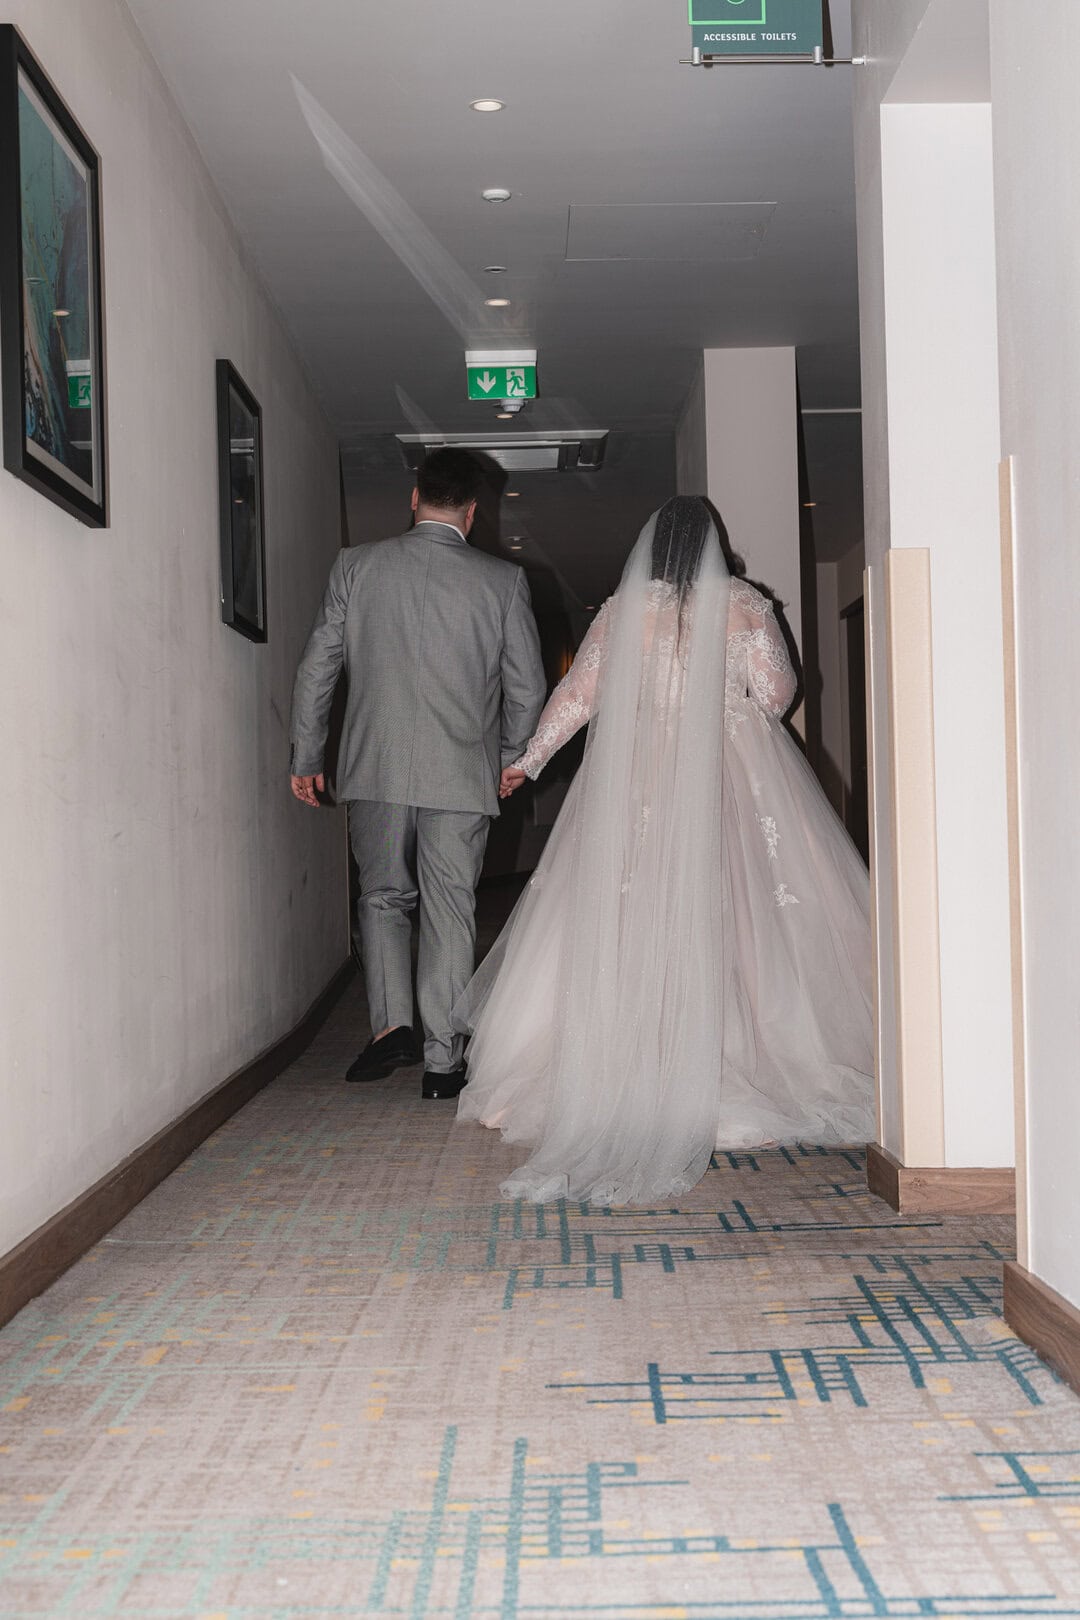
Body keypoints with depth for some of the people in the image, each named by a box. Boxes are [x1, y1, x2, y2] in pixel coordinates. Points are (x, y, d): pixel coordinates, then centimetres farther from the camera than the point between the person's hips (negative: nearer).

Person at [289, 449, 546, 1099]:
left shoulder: (356, 565, 0)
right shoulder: (504, 579, -2)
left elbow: (317, 668, 3)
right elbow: (528, 685, 2)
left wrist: (306, 758, 12)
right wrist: (511, 757, 18)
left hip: (374, 770, 1)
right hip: (461, 775, -1)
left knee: (383, 897, 18)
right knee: (450, 911, 7)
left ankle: (391, 1023, 3)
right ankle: (443, 1060, 9)